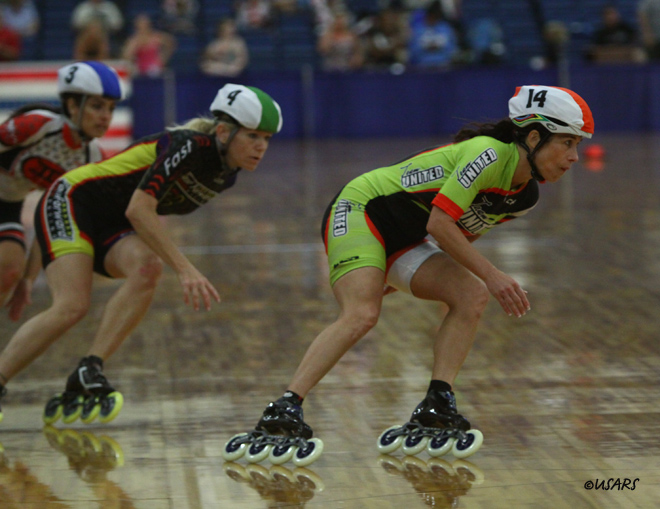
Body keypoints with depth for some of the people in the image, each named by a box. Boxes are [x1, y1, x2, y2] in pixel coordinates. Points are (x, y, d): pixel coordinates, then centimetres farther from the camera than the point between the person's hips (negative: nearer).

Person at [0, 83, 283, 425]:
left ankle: (85, 376, -30)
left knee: (148, 267, -26)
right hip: (69, 204, -7)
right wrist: (184, 269, -36)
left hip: (113, 227, 7)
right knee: (71, 307, -25)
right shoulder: (189, 146, -25)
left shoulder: (227, 173, 1)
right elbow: (138, 210, -34)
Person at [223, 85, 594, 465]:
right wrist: (491, 274, -24)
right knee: (361, 315, -28)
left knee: (472, 296, -11)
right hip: (361, 210, -8)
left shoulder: (525, 197, 3)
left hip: (404, 241, 9)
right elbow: (440, 224, -26)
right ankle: (285, 411, -32)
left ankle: (437, 407, -14)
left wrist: (396, 275, 17)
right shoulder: (489, 155, -24)